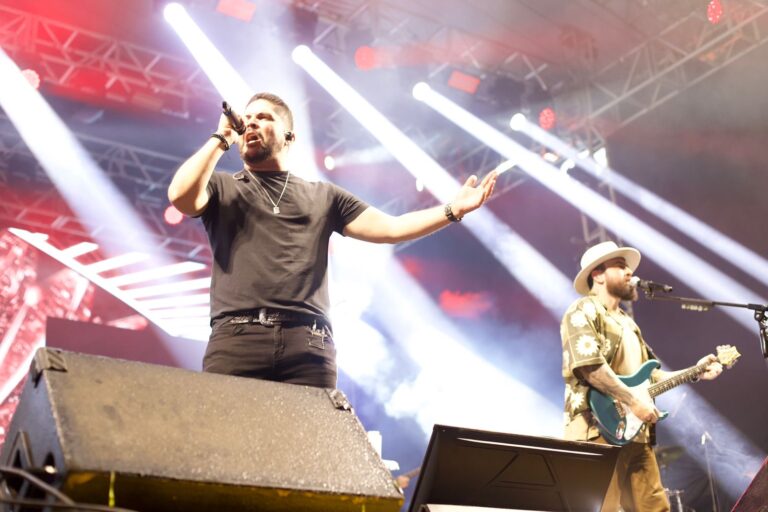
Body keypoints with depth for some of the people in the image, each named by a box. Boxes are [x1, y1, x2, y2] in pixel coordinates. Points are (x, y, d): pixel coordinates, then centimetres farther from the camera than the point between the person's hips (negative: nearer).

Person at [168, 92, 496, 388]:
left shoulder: (323, 197, 24)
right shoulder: (223, 188, 20)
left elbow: (390, 228, 16)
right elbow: (181, 196, -2)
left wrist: (453, 210, 6)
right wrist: (221, 138, 9)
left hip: (308, 345, 1)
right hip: (236, 338, -1)